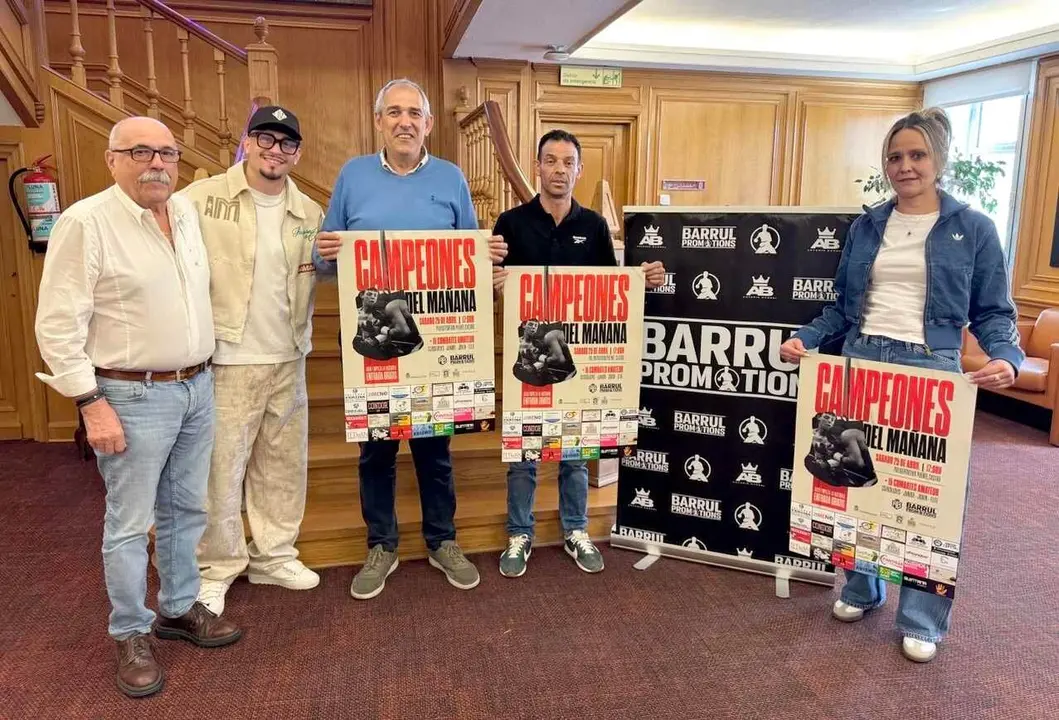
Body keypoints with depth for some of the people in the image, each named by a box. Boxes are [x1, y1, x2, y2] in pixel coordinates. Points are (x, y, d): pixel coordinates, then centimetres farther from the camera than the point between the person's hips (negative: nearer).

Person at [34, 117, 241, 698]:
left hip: (197, 388, 7)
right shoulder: (86, 222, -13)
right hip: (133, 397, -6)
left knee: (186, 510, 17)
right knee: (130, 524, 5)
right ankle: (130, 635, 22)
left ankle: (179, 608, 34)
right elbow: (58, 326, -14)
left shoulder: (186, 211, 8)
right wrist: (92, 404, -17)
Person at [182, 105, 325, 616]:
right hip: (225, 360, -5)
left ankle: (273, 555, 33)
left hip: (288, 361, 5)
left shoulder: (310, 213, 7)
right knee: (220, 469, 4)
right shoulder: (201, 198, -7)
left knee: (284, 464, 15)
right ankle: (215, 567, 23)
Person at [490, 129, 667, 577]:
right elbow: (493, 286, -4)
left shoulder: (594, 226, 4)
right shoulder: (512, 222, -2)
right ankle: (519, 535, 23)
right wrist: (494, 283, -27)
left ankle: (575, 531, 28)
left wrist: (645, 280, -10)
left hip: (580, 351, 2)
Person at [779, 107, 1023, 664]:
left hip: (931, 369, -3)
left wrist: (1006, 357, -17)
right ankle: (860, 588, 30)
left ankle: (922, 618, 17)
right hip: (860, 362, 3)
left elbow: (992, 311, 1)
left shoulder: (972, 228, 2)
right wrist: (805, 339, -3)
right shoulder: (866, 226, 10)